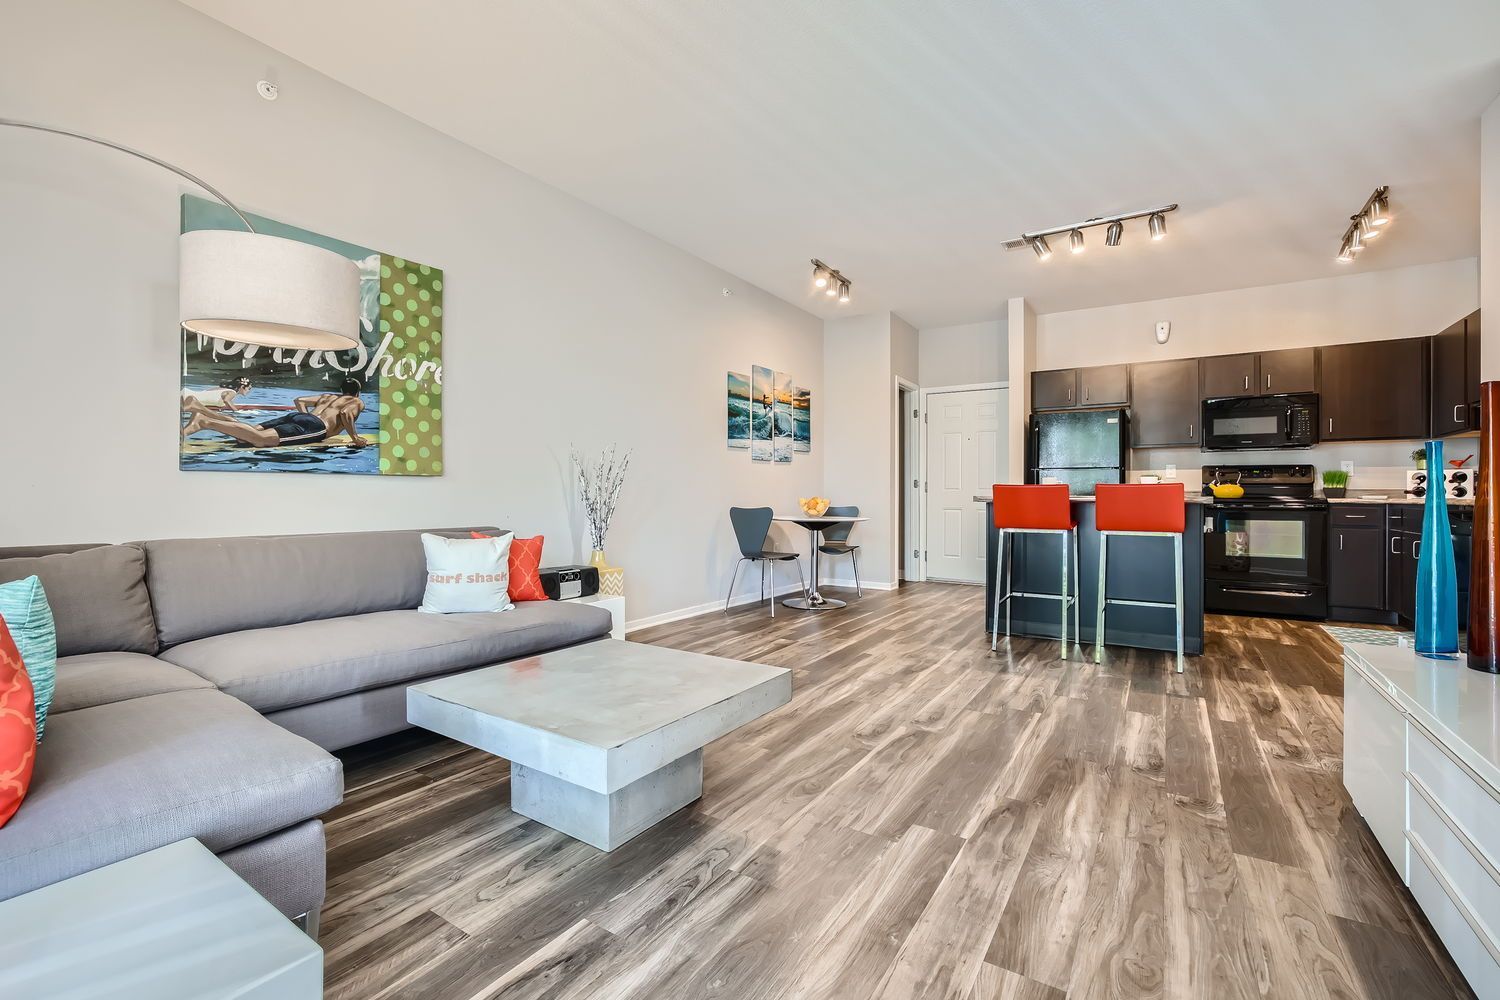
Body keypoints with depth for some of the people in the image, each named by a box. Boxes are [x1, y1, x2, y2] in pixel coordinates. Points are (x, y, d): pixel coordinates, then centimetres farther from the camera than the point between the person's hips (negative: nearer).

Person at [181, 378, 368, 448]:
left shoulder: (326, 396, 38)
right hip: (315, 427, -8)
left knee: (248, 433, -7)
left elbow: (298, 400, 34)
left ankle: (199, 408, -21)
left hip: (295, 416, 8)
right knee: (259, 439, -26)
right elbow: (345, 413, -8)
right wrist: (355, 438, -2)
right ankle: (205, 422, -40)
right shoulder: (358, 403, 15)